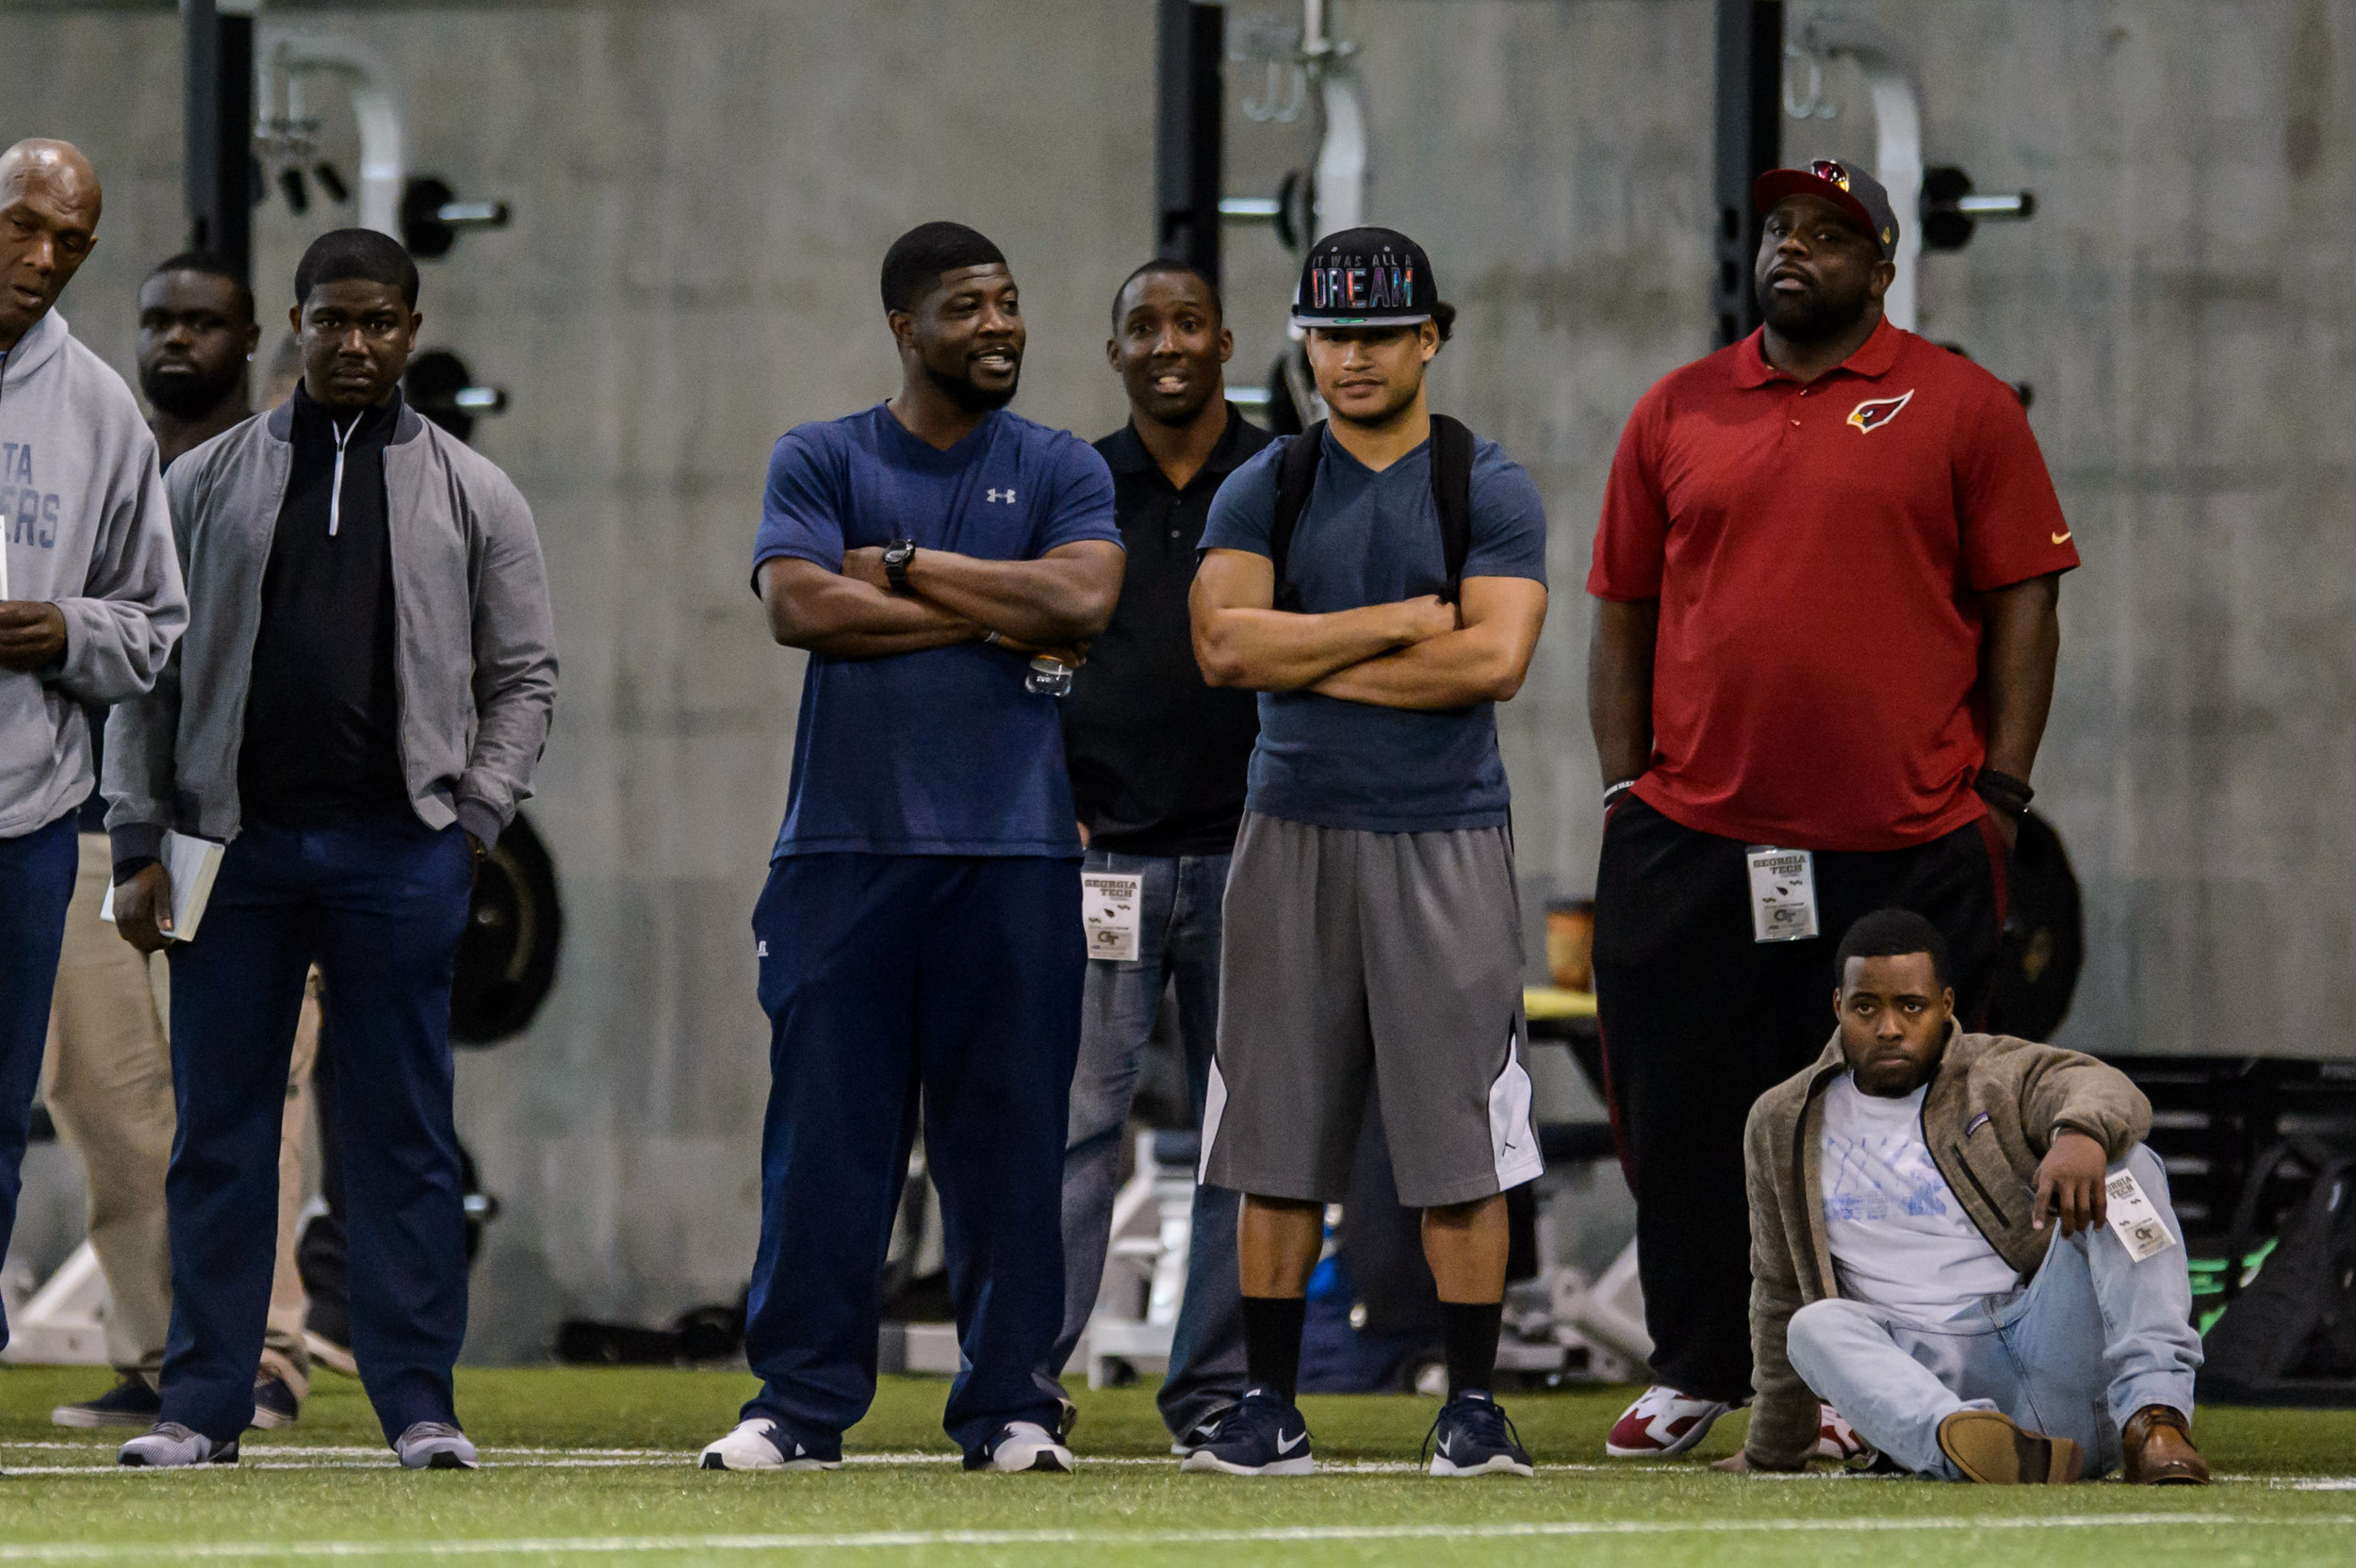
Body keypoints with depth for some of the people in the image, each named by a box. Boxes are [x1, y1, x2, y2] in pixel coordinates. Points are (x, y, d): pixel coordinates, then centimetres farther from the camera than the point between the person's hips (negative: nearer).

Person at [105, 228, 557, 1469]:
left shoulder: (472, 496, 10)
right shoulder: (207, 482, 10)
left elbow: (521, 677, 10)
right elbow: (146, 669, 8)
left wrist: (472, 820, -3)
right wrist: (139, 842, 1)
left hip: (396, 852, -1)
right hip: (234, 844, 1)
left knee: (405, 1135, 0)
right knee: (218, 1132, 2)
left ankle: (418, 1402, 2)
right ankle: (204, 1402, 6)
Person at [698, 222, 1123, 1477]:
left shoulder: (1059, 470, 11)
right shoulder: (822, 461, 9)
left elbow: (1083, 599, -8)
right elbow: (800, 606, -8)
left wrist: (904, 566, -5)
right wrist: (992, 617, -7)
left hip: (1012, 853, 1)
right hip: (846, 843, -1)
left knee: (1007, 1137, 1)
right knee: (825, 1129, -3)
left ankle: (1009, 1405, 8)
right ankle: (801, 1405, 2)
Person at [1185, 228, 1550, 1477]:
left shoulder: (1490, 492, 2)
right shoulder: (1263, 491, 8)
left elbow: (1493, 659, -13)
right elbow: (1224, 645, -8)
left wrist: (1308, 660, -9)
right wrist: (1401, 622, -10)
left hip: (1445, 843, -2)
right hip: (1295, 834, 2)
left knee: (1460, 1139, -3)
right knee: (1279, 1138, 2)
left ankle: (1473, 1407, 2)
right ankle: (1269, 1408, 6)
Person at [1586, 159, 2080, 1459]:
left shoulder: (1960, 408, 3)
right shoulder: (1677, 413, 12)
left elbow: (2022, 604, 3)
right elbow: (1623, 612, 15)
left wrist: (1998, 793, -4)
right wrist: (1626, 787, 7)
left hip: (1907, 850, -2)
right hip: (1693, 846, 2)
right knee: (1686, 1109, 4)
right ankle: (1694, 1367, 15)